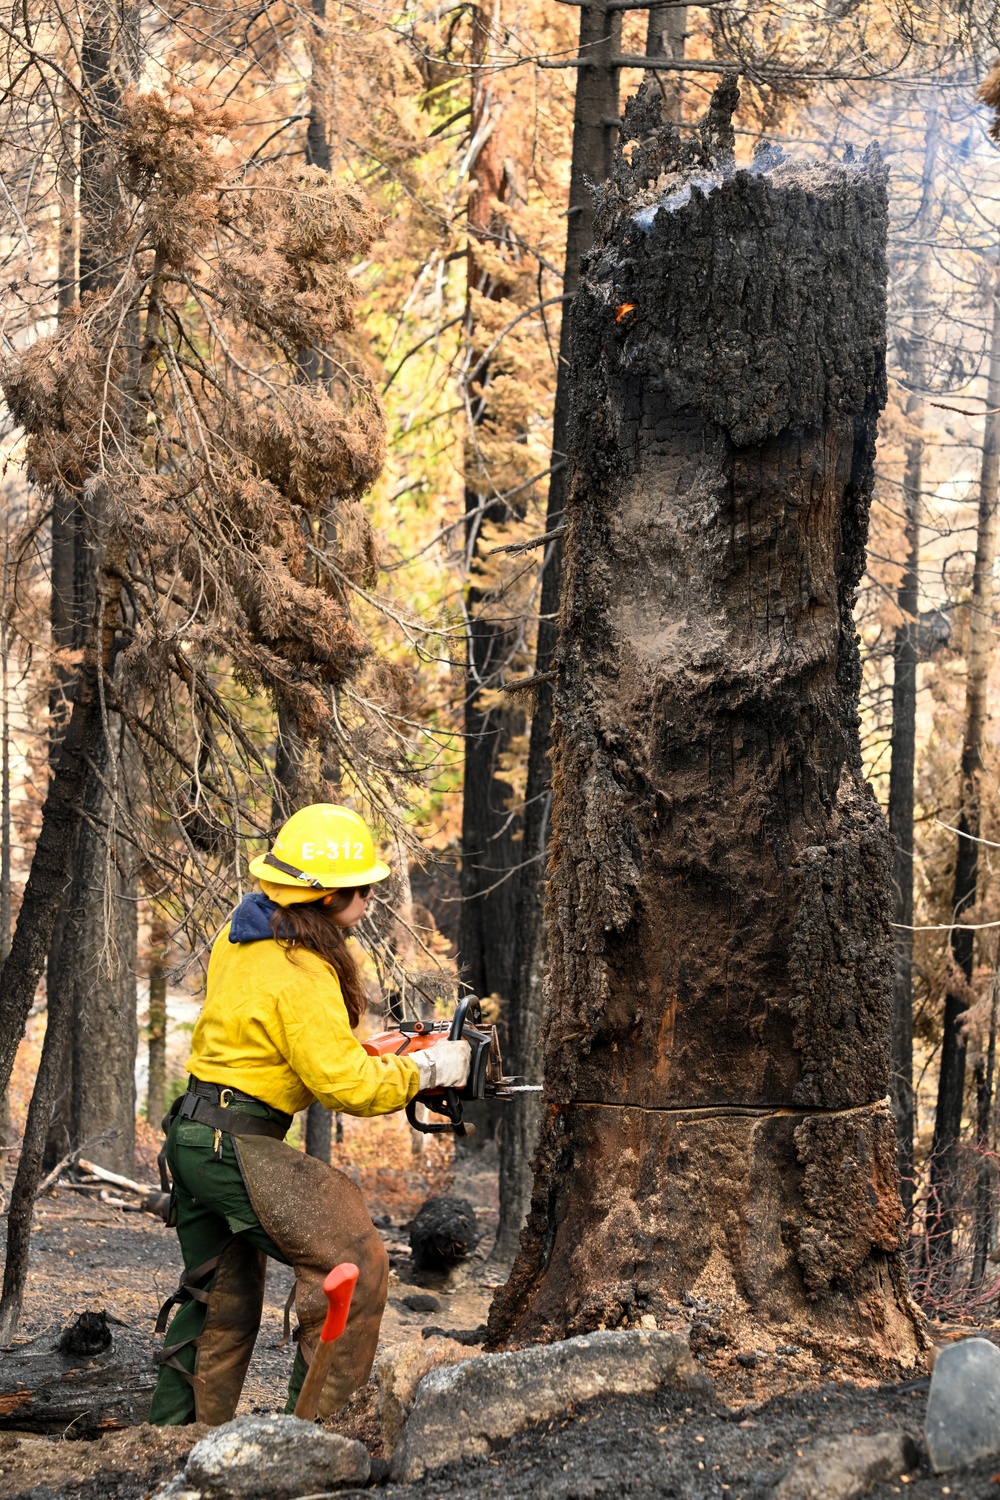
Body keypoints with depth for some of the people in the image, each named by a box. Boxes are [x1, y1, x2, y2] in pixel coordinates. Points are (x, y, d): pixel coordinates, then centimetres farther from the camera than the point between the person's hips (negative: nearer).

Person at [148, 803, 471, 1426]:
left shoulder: (241, 936, 6)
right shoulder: (302, 978, -22)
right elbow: (347, 1086, -22)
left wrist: (364, 1052, 14)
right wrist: (425, 1069, -8)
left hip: (195, 1139, 10)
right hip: (240, 1149, -10)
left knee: (222, 1295, 22)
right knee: (354, 1263, -9)